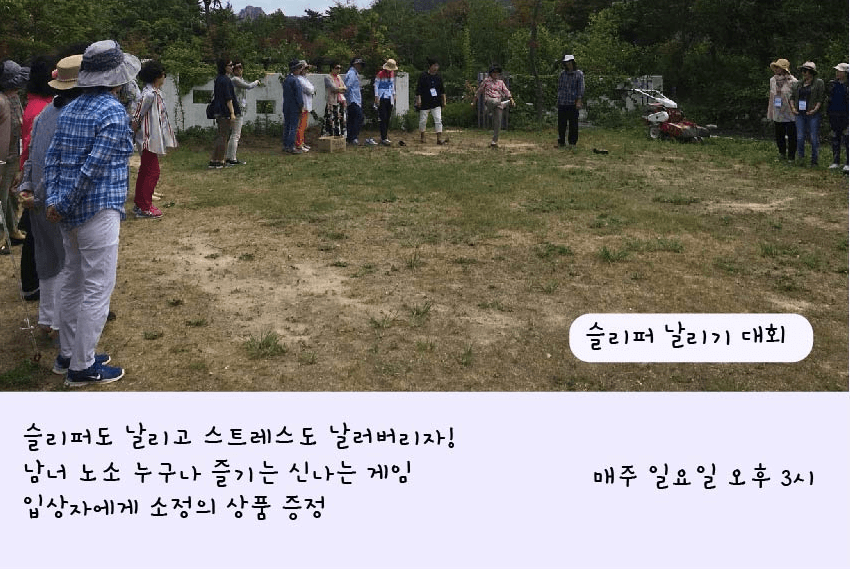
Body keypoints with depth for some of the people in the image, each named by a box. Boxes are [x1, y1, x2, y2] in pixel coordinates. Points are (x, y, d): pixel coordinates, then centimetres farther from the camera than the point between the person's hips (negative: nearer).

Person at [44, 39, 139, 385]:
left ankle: (67, 354, 29)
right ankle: (82, 367, 7)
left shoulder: (70, 109, 11)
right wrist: (62, 206, -10)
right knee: (97, 288, 0)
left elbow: (52, 158, 6)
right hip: (98, 211, -9)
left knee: (73, 282, 18)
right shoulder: (114, 112, -14)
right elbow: (93, 168, -19)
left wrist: (54, 200, -1)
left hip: (71, 212, 9)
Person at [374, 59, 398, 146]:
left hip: (390, 98, 6)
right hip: (382, 98, -6)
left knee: (388, 118, 8)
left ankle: (385, 134, 19)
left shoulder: (392, 73, 9)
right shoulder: (380, 74, -11)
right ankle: (384, 138, -9)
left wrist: (394, 95, 17)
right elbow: (376, 85, -7)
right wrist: (376, 97, -11)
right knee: (383, 118, -9)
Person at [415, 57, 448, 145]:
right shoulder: (423, 76, -4)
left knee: (438, 120, -6)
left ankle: (439, 138, -8)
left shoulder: (438, 77, 9)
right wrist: (418, 100, -11)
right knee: (423, 120, 6)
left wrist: (444, 101, 14)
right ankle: (422, 137, 22)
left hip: (436, 103, 4)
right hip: (425, 102, -3)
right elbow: (418, 89, -5)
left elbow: (442, 90, 16)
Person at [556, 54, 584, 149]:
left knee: (573, 124, 0)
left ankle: (572, 143, 8)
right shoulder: (562, 73, 11)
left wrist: (579, 102, -10)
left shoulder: (579, 74, 2)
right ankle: (560, 142, 10)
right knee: (561, 123, 3)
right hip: (562, 102, 3)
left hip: (573, 103, -3)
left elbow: (581, 89, -2)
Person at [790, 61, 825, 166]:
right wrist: (793, 107, 1)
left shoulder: (819, 82, 1)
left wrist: (815, 109, -15)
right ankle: (801, 157, 16)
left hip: (813, 114, -4)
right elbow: (792, 96, 17)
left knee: (813, 137, 0)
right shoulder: (798, 84, 14)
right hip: (800, 114, 4)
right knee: (800, 137, 1)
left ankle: (814, 160, 8)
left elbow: (820, 98, -4)